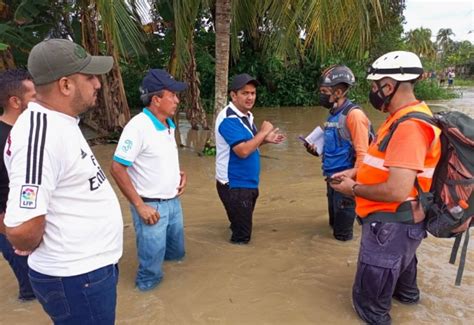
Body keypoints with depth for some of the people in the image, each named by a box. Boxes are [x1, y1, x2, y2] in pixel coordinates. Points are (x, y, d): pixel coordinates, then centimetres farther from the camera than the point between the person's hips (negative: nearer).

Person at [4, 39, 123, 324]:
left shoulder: (60, 121, 5)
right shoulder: (40, 132, -27)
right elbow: (22, 230, -31)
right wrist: (33, 247, -10)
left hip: (90, 268, 9)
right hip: (78, 279, -9)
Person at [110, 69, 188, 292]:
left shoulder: (168, 125, 5)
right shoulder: (138, 127, -21)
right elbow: (117, 169, -21)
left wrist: (180, 173, 3)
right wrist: (140, 206, -21)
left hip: (173, 201, 8)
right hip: (151, 206, -8)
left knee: (176, 253, 24)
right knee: (152, 260, 6)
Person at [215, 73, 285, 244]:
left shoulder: (247, 115, 8)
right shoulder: (229, 119, -22)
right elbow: (243, 150, -30)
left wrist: (266, 139, 3)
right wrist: (263, 132, -19)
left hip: (248, 183, 10)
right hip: (234, 185, -9)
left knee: (242, 229, 26)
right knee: (241, 236, 3)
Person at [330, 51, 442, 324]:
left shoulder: (410, 126, -30)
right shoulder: (404, 118, 4)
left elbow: (396, 191, -34)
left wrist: (353, 189, -19)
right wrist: (352, 173, 6)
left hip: (392, 224, -11)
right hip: (400, 220, 11)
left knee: (369, 300, 6)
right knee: (401, 261, 38)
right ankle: (406, 293, 65)